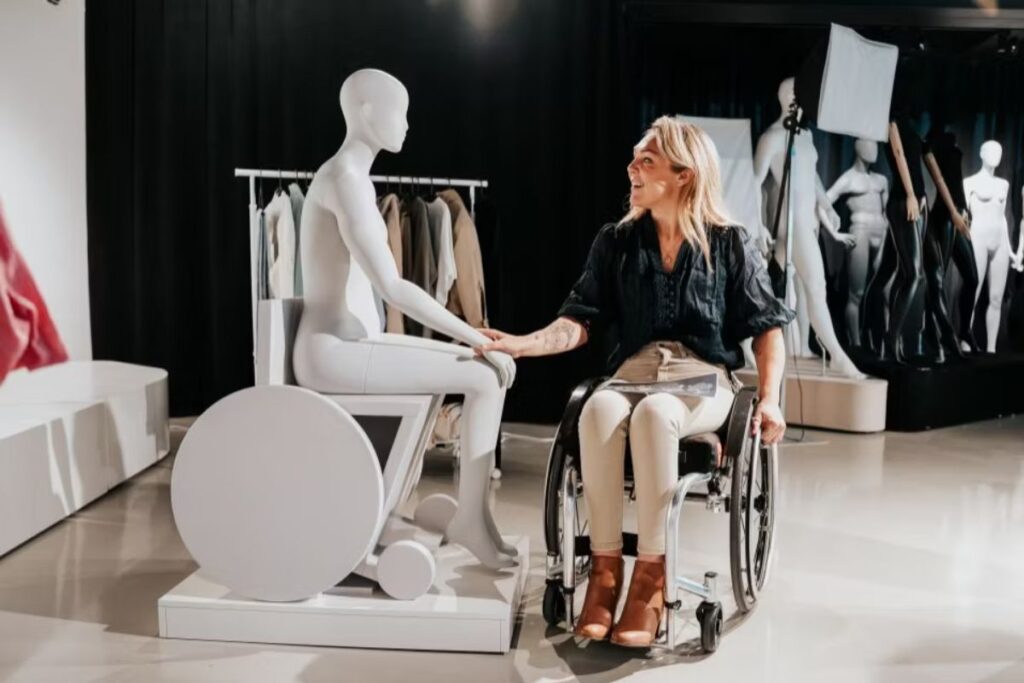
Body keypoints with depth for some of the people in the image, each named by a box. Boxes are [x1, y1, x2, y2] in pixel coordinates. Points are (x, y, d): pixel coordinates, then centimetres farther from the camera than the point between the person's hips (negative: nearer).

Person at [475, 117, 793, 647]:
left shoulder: (731, 244, 3)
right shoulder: (616, 243, 10)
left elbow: (767, 327, 5)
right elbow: (581, 322, 4)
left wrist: (769, 399, -9)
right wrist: (521, 344, -13)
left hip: (705, 377, -2)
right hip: (634, 370, 3)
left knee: (654, 413, -38)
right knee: (599, 410, -35)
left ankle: (650, 573, -30)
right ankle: (604, 564, -27)